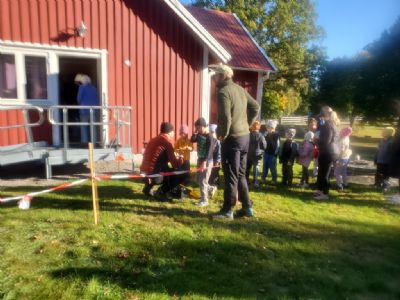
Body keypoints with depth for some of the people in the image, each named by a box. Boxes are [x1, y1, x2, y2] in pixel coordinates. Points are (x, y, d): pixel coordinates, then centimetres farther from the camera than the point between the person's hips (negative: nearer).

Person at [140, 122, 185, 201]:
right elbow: (175, 165, -8)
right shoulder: (167, 142, -9)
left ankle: (148, 187, 23)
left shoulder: (154, 139, 15)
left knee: (165, 168, 36)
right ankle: (160, 192, -2)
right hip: (154, 175, -9)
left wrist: (174, 156, 27)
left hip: (144, 173, 9)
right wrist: (180, 158, 13)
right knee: (183, 174, -2)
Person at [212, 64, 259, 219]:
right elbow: (255, 107, 17)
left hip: (232, 138, -8)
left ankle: (227, 210, 10)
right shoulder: (240, 89, 12)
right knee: (240, 174, 16)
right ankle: (247, 207, 23)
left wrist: (222, 134, -9)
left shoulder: (223, 92, -14)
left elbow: (225, 117, -23)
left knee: (230, 176, 0)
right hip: (244, 136, 9)